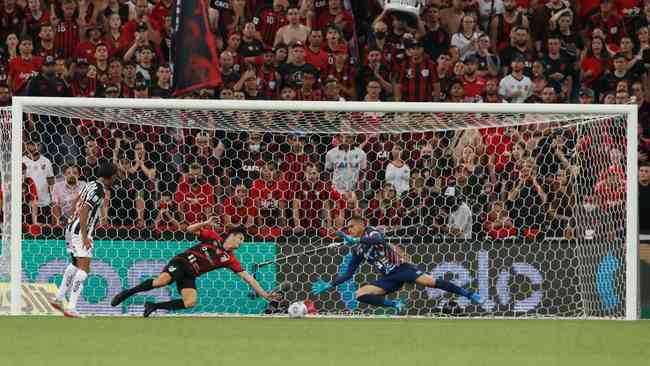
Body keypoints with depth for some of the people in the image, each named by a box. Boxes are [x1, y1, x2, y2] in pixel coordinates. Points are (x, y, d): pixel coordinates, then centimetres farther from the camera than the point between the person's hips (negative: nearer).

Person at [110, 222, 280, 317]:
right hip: (181, 263, -3)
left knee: (190, 302, -25)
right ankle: (127, 293, -15)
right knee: (162, 280, -33)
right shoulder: (213, 238, 2)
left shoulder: (230, 259, 8)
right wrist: (206, 224, -16)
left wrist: (264, 294, 4)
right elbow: (190, 230, 1)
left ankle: (154, 306, -10)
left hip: (190, 276, 3)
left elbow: (247, 277, 8)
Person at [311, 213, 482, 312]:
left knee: (428, 281, -26)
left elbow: (379, 240, -28)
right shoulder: (358, 250, 15)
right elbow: (348, 273, 19)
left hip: (401, 267, -7)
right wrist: (329, 285, 13)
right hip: (389, 278, 7)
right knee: (359, 294, -10)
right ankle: (396, 305, -10)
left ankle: (469, 294, -20)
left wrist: (356, 240, -34)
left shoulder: (371, 232, -3)